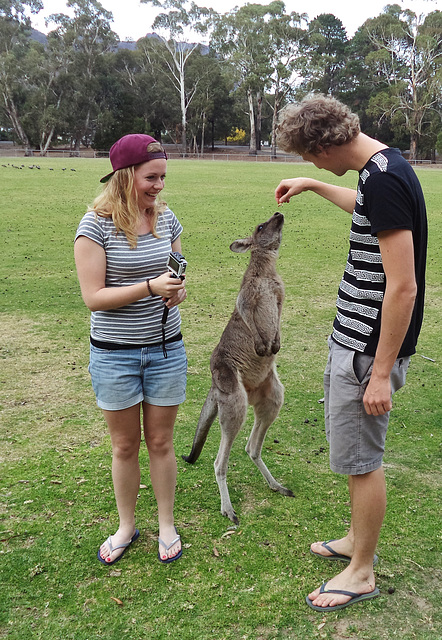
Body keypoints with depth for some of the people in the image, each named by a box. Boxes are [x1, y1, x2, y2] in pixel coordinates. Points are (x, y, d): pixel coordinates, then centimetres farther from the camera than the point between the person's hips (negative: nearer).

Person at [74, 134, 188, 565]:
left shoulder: (166, 218, 1)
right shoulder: (96, 224, -13)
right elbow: (93, 297, -17)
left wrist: (179, 291, -11)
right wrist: (150, 287, -26)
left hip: (165, 348, 3)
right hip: (114, 353, -3)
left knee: (160, 441, 13)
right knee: (125, 445, 12)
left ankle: (166, 525, 32)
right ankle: (126, 526, 34)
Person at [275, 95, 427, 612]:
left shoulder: (385, 179, -23)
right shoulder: (382, 168, 8)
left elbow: (402, 286, -26)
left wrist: (382, 371, -23)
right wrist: (314, 186, 34)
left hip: (368, 349, -10)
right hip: (353, 338, 10)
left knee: (359, 458, 4)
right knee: (353, 451, 21)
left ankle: (361, 573, 23)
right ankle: (357, 541, 40)